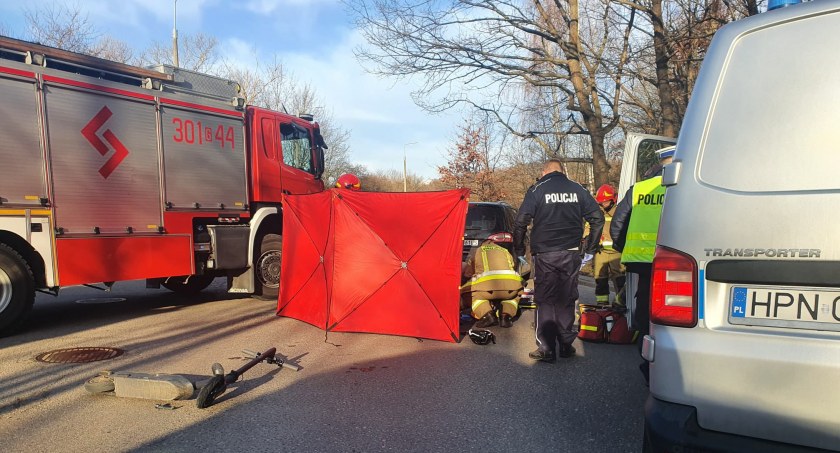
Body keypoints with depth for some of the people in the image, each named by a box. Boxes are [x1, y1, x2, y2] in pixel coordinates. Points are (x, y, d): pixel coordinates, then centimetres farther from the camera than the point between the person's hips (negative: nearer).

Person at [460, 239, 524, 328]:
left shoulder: (476, 251, 27)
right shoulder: (506, 251, 36)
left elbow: (467, 274, 30)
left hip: (488, 285, -3)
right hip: (512, 283, 3)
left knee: (467, 294, 20)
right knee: (515, 294, 36)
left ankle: (487, 314, -2)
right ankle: (506, 315, 8)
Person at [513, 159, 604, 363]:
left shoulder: (537, 190, -2)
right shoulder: (577, 190, 8)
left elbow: (520, 222, -8)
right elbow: (598, 218, 8)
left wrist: (520, 251, 2)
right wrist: (590, 250, 13)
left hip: (545, 255, -3)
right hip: (571, 254, 3)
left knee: (545, 302, 4)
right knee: (566, 301, 13)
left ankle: (546, 349, 5)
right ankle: (566, 344, 21)